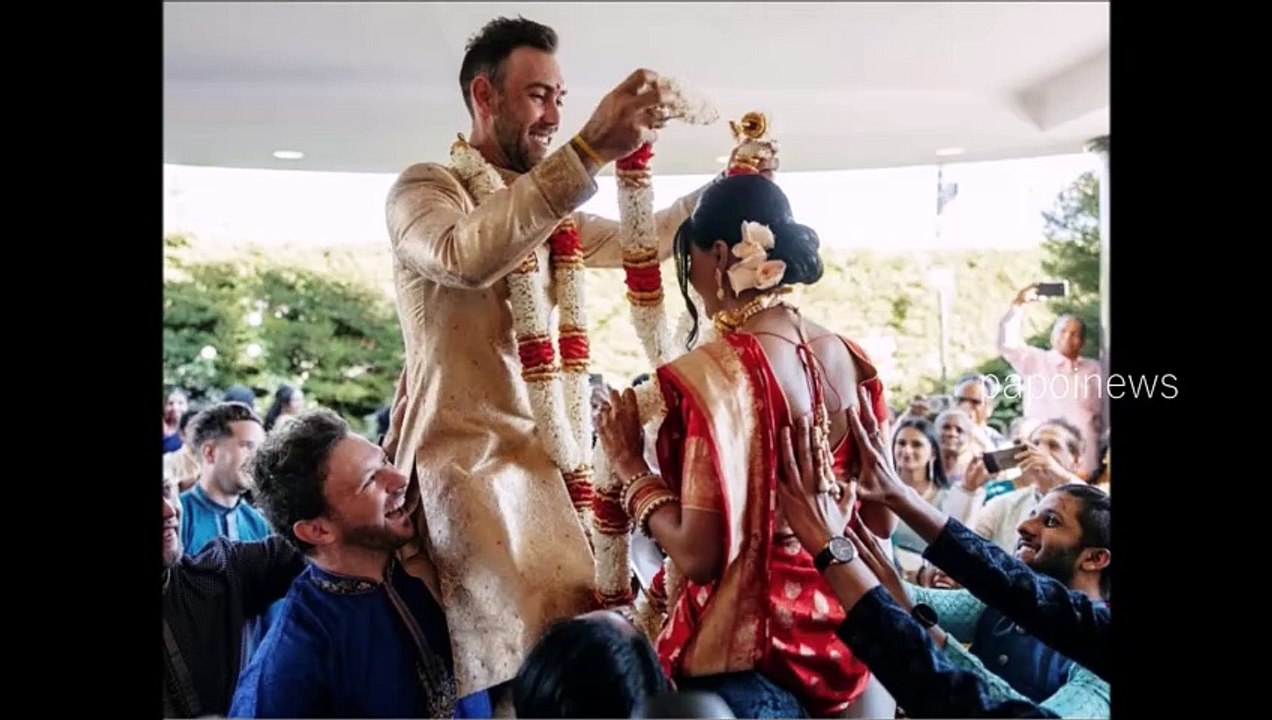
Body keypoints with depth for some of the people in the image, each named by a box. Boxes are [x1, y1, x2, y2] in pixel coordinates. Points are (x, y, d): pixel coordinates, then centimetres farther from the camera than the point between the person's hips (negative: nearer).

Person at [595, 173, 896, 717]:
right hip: (840, 632, 7)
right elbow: (881, 522, 8)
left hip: (746, 652, -7)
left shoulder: (713, 374, -20)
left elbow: (699, 555, -22)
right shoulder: (848, 359, 1)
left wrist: (628, 464, -9)